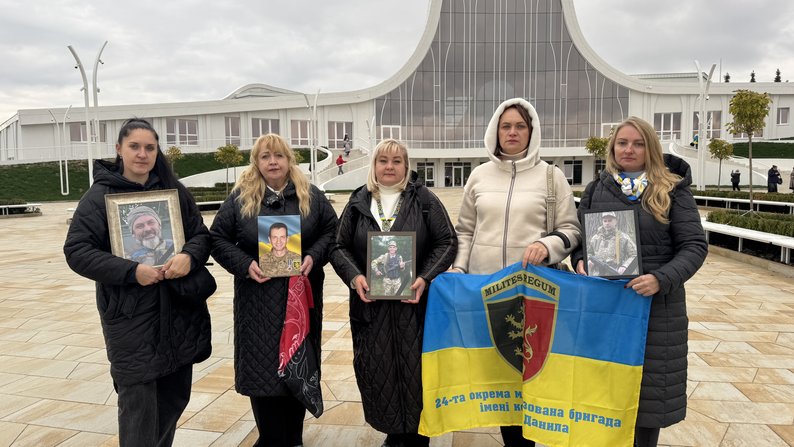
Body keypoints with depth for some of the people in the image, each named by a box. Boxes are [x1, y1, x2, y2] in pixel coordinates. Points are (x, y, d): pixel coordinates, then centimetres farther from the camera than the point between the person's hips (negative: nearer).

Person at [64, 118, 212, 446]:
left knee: (176, 394, 15)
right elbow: (77, 250, -7)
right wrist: (130, 271, -20)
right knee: (138, 401, 0)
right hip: (129, 315, -4)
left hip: (179, 309, 4)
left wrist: (190, 256, -16)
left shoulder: (175, 190, 7)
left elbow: (202, 234, 7)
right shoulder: (100, 195, -3)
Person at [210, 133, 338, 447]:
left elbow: (331, 231, 7)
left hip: (302, 294, 1)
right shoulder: (240, 198, 1)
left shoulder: (311, 196, 5)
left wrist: (314, 257, -11)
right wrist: (246, 264, -12)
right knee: (262, 367, 3)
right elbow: (218, 238, 3)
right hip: (258, 297, -1)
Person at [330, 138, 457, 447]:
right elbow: (340, 247, 9)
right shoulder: (358, 202, 9)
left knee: (415, 370, 3)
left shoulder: (424, 200, 3)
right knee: (378, 371, 6)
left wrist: (425, 278, -13)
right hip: (371, 304, 2)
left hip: (415, 304, -2)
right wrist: (354, 276, -10)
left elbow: (447, 242, 0)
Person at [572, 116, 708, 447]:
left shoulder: (672, 190, 0)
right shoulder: (596, 189, 7)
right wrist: (580, 261, -10)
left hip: (655, 306, -1)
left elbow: (694, 246, -5)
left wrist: (661, 279, -21)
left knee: (649, 386, 9)